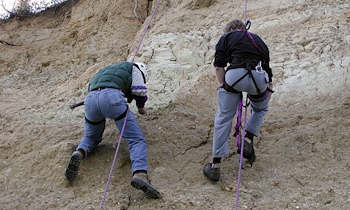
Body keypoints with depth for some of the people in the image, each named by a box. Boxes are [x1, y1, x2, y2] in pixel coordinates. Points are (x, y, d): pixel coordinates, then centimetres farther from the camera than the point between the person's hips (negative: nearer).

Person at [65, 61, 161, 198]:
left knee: (91, 137, 30)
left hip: (90, 100, 5)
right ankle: (140, 175, -28)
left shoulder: (105, 70, 43)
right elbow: (140, 91, 13)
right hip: (112, 97, -5)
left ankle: (79, 153, -3)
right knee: (137, 140, -2)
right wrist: (141, 107, 33)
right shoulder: (133, 68, 26)